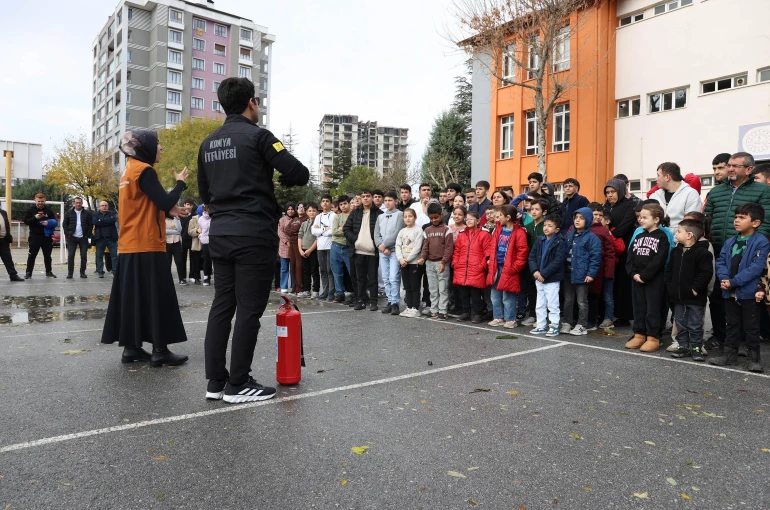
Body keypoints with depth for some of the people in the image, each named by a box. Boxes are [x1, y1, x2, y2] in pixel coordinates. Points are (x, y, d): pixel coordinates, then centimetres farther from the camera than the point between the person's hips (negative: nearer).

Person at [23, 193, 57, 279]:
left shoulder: (48, 211, 9)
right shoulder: (30, 210, 3)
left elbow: (54, 221, 9)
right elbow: (26, 221, -3)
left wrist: (48, 223, -12)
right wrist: (35, 218, -18)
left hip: (47, 236, 2)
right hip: (34, 236, -2)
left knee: (47, 255, 9)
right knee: (32, 255, 0)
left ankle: (49, 272, 18)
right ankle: (28, 273, 5)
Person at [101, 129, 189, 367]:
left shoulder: (131, 169, 18)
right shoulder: (144, 170, -11)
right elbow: (165, 202, -17)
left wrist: (167, 211, 9)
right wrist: (180, 183, -3)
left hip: (130, 246, 9)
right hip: (146, 246, -9)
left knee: (134, 297, 9)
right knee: (155, 297, -5)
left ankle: (131, 348, 13)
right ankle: (160, 350, -1)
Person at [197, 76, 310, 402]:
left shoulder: (208, 143, 14)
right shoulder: (257, 136, -7)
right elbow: (300, 174, -11)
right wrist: (284, 180, 10)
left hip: (220, 235, 7)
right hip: (254, 236, -7)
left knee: (222, 305, 11)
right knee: (249, 309, -2)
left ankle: (215, 381, 15)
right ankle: (237, 385, 5)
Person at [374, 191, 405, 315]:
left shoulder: (400, 215, 0)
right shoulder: (380, 216, 17)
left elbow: (397, 233, -10)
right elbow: (376, 234, 11)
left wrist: (384, 244, -9)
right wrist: (381, 247, -6)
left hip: (394, 251, -5)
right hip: (382, 252, 6)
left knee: (393, 278, -11)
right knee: (386, 279, 6)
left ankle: (395, 303, -4)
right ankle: (390, 301, 13)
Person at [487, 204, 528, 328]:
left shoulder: (519, 232, -12)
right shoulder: (498, 228, 8)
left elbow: (522, 252, -14)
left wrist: (514, 268, -15)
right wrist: (491, 261, 6)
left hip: (508, 269, -7)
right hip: (496, 267, 7)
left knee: (507, 297, 0)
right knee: (495, 295, 14)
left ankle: (510, 319, 13)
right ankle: (498, 317, 25)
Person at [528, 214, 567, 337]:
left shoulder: (560, 242, -11)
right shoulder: (539, 240, 7)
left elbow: (558, 261, -18)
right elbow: (531, 257, 6)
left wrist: (544, 274, -19)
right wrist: (535, 271, -10)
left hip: (552, 279, -6)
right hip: (539, 279, 6)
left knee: (552, 304, 0)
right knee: (540, 304, 13)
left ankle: (554, 327, 10)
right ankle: (541, 326, 23)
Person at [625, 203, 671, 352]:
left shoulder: (661, 237, -6)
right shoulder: (639, 237, 13)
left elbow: (658, 260, -16)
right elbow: (630, 257, 6)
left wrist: (644, 275, -18)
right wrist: (633, 273, -9)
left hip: (654, 280, -6)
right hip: (637, 279, 6)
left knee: (653, 309, 0)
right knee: (638, 307, 10)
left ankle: (653, 338, 6)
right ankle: (639, 335, 19)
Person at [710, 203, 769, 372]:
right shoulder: (730, 242, 9)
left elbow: (756, 267, -19)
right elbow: (721, 262, 5)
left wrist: (734, 282, -22)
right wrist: (724, 279, -14)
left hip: (750, 293, -6)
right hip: (730, 292, 6)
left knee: (751, 326, 5)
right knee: (732, 325, 16)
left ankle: (754, 357, 18)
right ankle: (729, 354, 25)